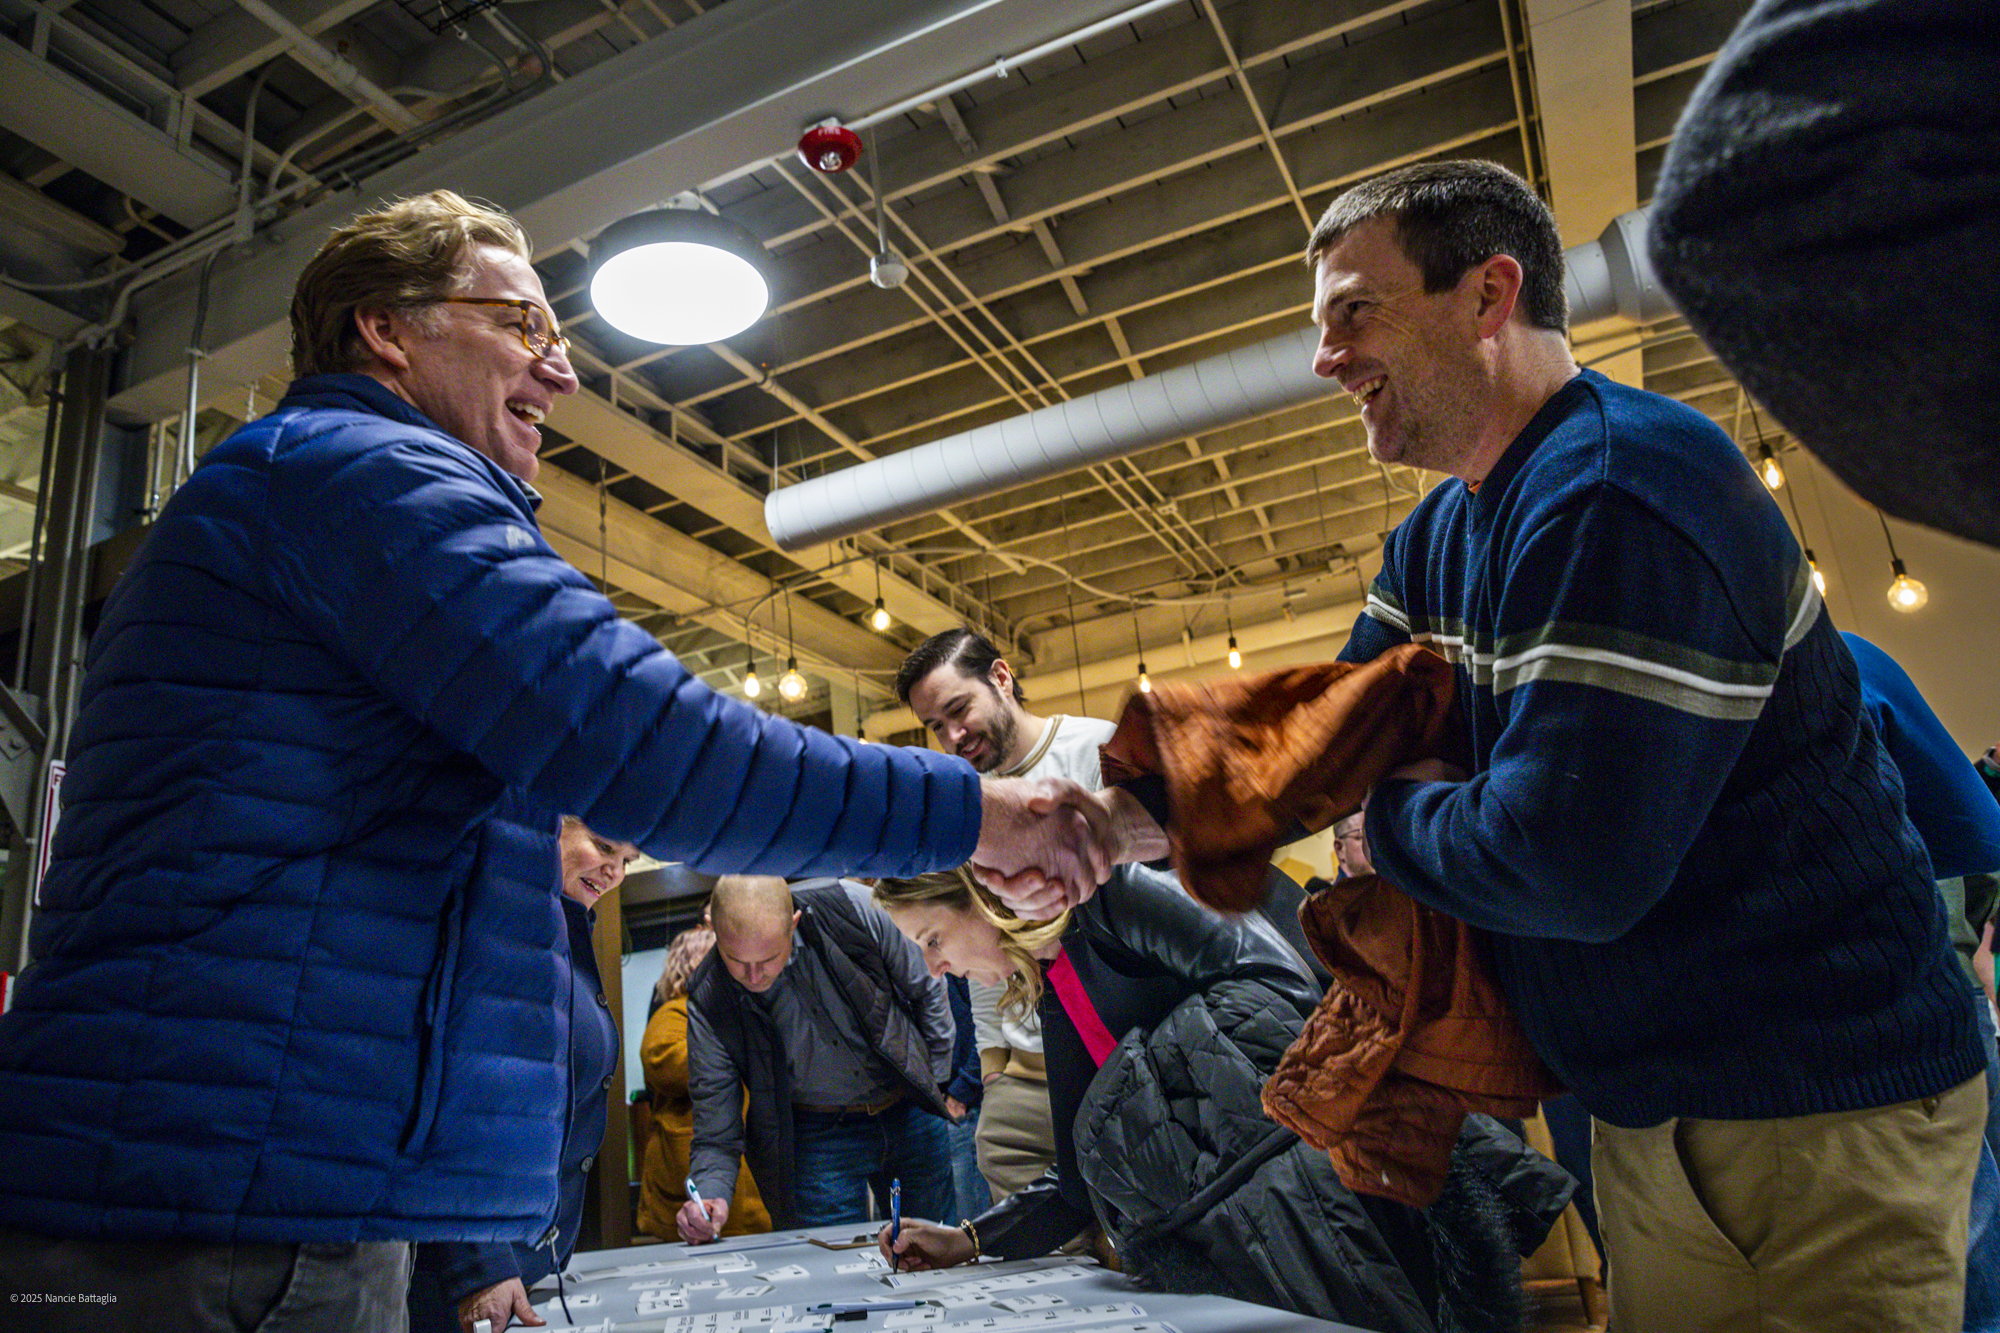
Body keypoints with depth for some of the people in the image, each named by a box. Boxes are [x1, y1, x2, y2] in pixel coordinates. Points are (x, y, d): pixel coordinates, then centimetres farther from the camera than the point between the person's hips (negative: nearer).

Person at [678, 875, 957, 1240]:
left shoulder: (853, 909, -23)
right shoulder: (708, 1002, -20)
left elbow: (926, 990, -5)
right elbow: (716, 1129, -11)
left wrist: (938, 1085, 1)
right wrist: (710, 1195, -29)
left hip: (911, 1113, 1)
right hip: (814, 1138, -1)